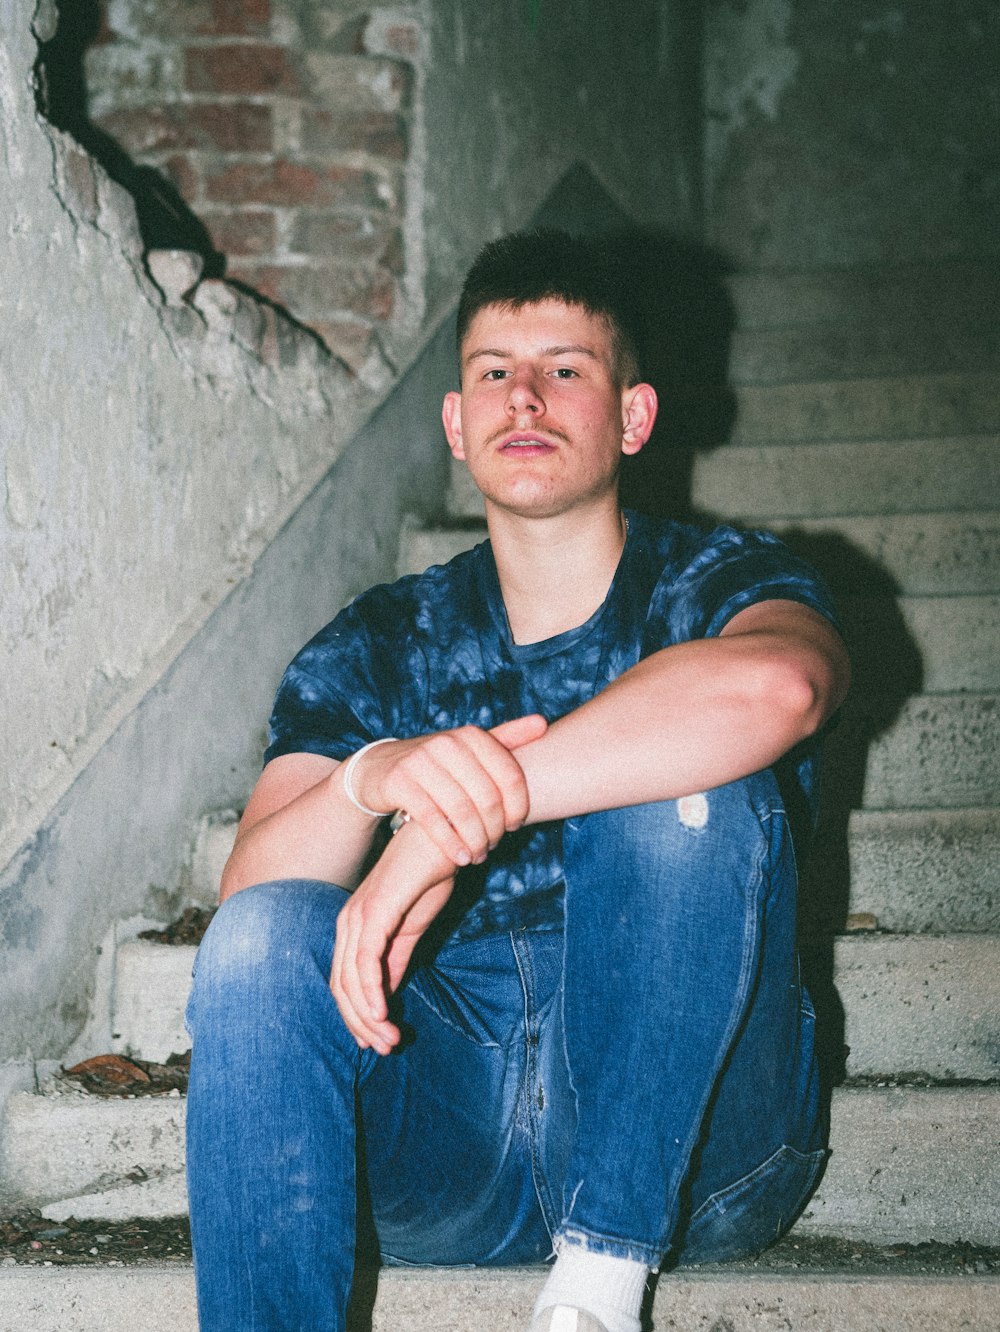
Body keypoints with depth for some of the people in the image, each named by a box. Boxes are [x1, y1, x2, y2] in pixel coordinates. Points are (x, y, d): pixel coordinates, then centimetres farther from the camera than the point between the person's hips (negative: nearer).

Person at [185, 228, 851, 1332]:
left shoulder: (717, 581, 3)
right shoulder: (375, 648, 12)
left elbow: (777, 685, -26)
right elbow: (247, 887, -5)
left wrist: (453, 813, -30)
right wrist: (373, 778, -27)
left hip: (688, 1141, -2)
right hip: (448, 1138, 2)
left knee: (685, 787, -26)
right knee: (265, 937, -24)